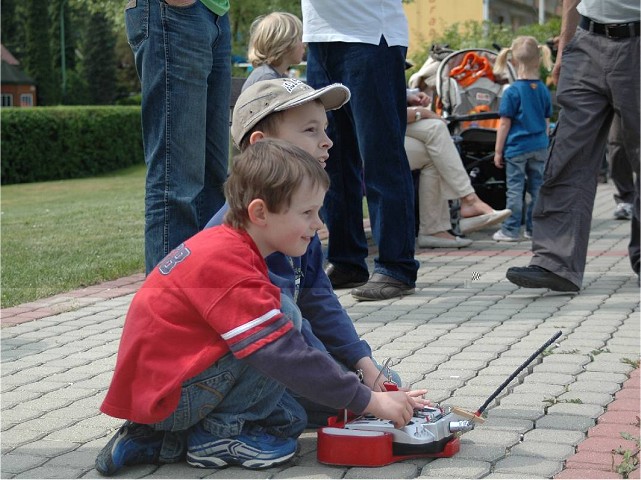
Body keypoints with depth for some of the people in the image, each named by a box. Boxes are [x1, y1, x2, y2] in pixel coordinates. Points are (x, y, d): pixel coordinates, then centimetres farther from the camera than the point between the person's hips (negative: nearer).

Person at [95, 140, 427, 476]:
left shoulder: (224, 246, 9)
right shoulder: (228, 265, -23)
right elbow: (283, 354, -27)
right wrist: (369, 401, -21)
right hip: (164, 397, -10)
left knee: (289, 422, 10)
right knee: (287, 317, -17)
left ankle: (156, 439, 9)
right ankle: (217, 434, -8)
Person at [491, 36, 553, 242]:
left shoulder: (512, 92, -11)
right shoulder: (544, 91, 3)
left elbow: (504, 124, -9)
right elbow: (546, 123, 10)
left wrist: (498, 151, -3)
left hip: (516, 148, -5)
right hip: (539, 147, 5)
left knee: (515, 189, 1)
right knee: (537, 188, 10)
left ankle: (511, 230, 3)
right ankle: (534, 228, 15)